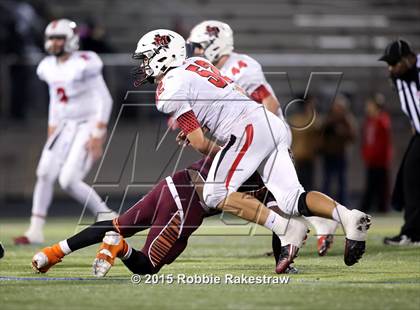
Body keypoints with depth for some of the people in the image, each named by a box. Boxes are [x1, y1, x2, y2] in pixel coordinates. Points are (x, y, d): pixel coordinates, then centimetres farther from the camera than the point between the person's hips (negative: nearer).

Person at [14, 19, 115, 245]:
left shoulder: (84, 65, -18)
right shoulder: (49, 67, 6)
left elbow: (104, 100, -17)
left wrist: (98, 136, -20)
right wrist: (51, 131, 16)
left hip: (88, 127, -7)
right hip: (65, 127, 7)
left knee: (68, 180, -16)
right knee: (45, 174, -4)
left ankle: (107, 217, 1)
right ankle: (35, 231, 1)